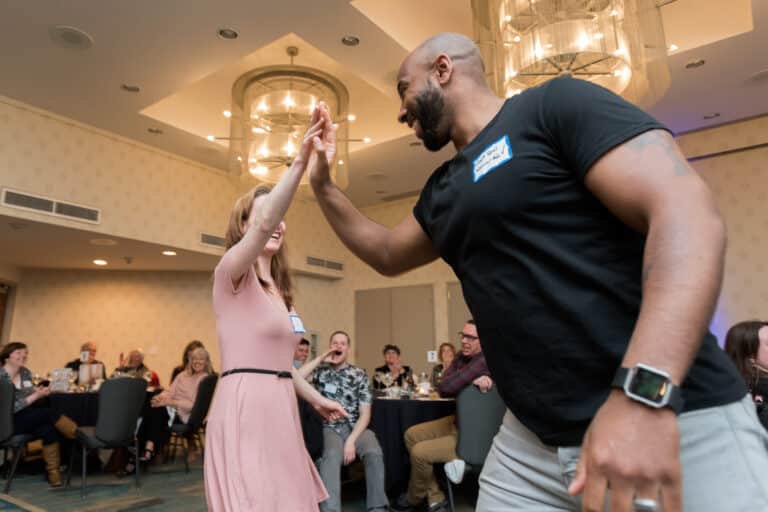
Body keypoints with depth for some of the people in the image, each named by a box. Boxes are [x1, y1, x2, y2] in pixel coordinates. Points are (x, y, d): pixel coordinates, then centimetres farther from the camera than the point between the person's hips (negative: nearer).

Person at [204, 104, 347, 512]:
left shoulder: (276, 289, 17)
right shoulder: (231, 273, -6)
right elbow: (265, 224, -28)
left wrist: (315, 397, 21)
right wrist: (300, 160, -35)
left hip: (278, 409, 8)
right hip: (244, 407, -8)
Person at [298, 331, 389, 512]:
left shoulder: (359, 375, 5)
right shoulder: (321, 371, 6)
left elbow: (365, 413, 0)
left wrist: (351, 440, -15)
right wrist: (320, 358, -8)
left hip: (356, 427, 1)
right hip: (330, 428, -1)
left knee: (374, 453, -28)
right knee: (332, 456, -33)